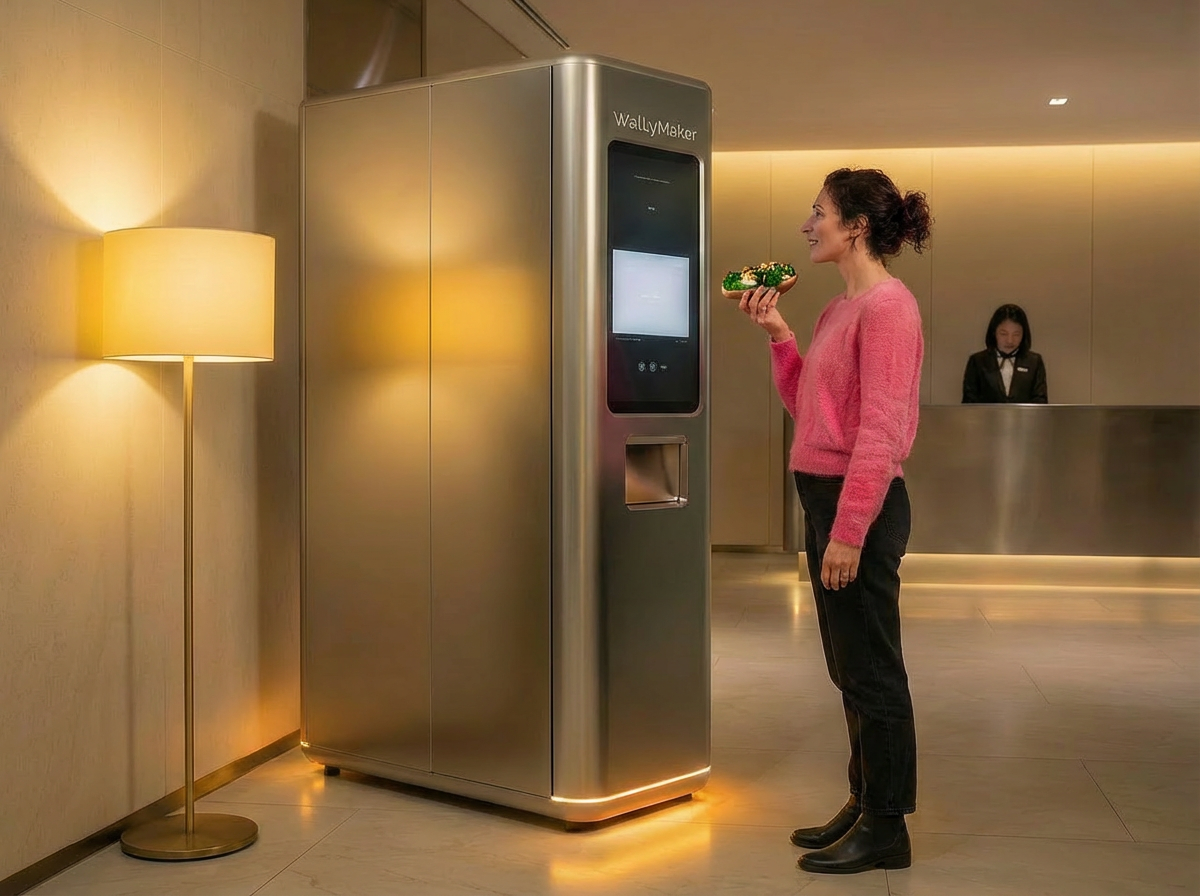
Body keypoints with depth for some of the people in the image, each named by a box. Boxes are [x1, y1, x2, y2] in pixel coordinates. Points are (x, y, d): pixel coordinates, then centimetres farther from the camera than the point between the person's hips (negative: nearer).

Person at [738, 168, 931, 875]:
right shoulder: (840, 309, 15)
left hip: (862, 503, -10)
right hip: (824, 497, 10)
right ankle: (865, 805, 30)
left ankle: (886, 830, 14)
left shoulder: (888, 305, -14)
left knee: (871, 670, 1)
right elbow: (803, 404, 19)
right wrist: (778, 334, 11)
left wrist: (849, 531, -21)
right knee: (849, 667, 17)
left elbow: (880, 432, -19)